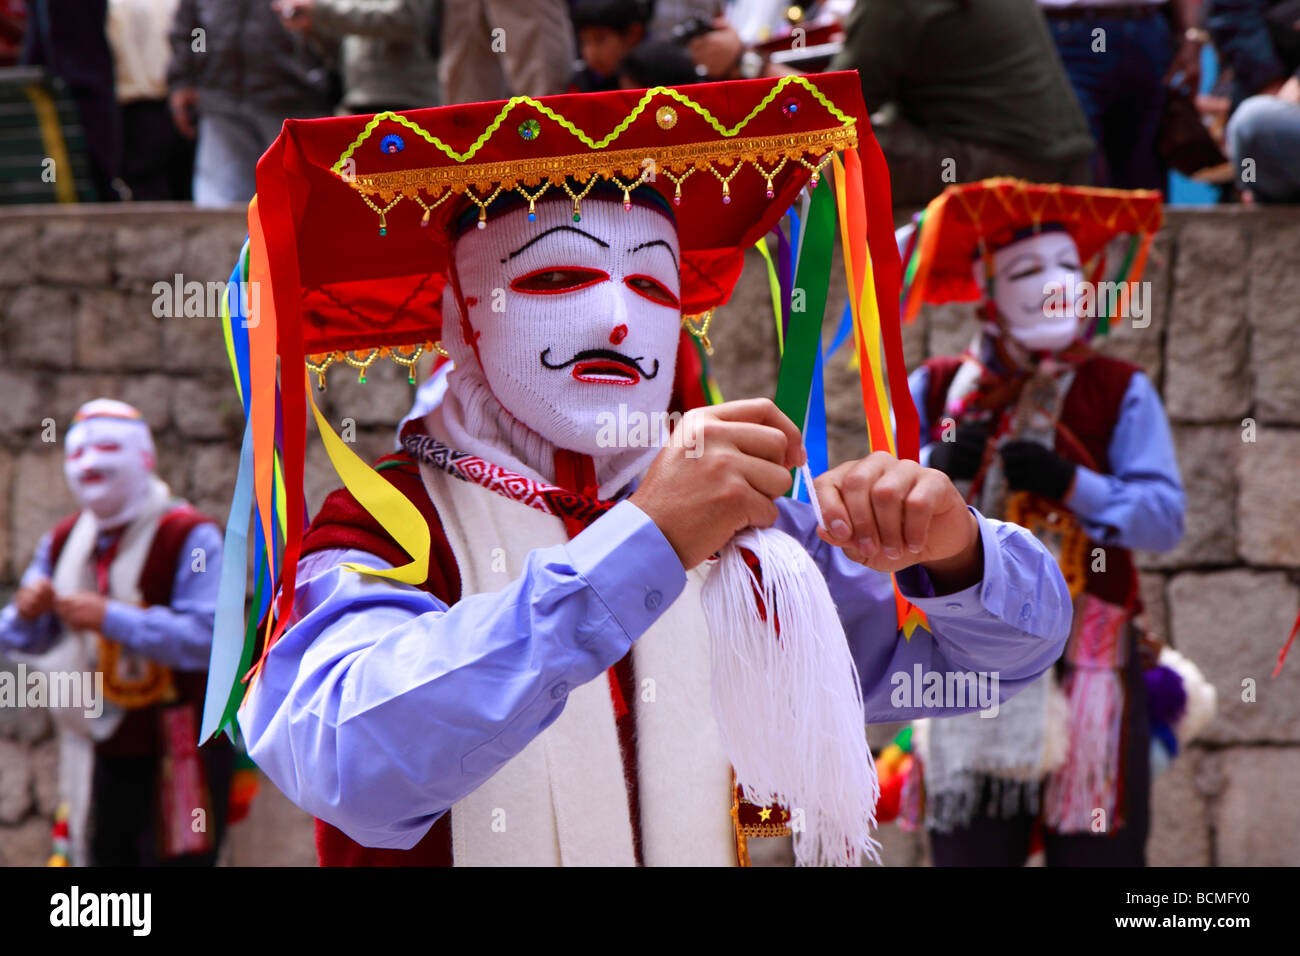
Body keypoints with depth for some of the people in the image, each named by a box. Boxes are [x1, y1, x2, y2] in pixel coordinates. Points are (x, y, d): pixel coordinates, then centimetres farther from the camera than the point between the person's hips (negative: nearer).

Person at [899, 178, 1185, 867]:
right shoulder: (936, 391, 11)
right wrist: (938, 470, -14)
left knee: (1097, 852, -3)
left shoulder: (1120, 393, 6)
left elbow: (1165, 518, -4)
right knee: (967, 850, 1)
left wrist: (1072, 485, -18)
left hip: (1086, 674, -1)